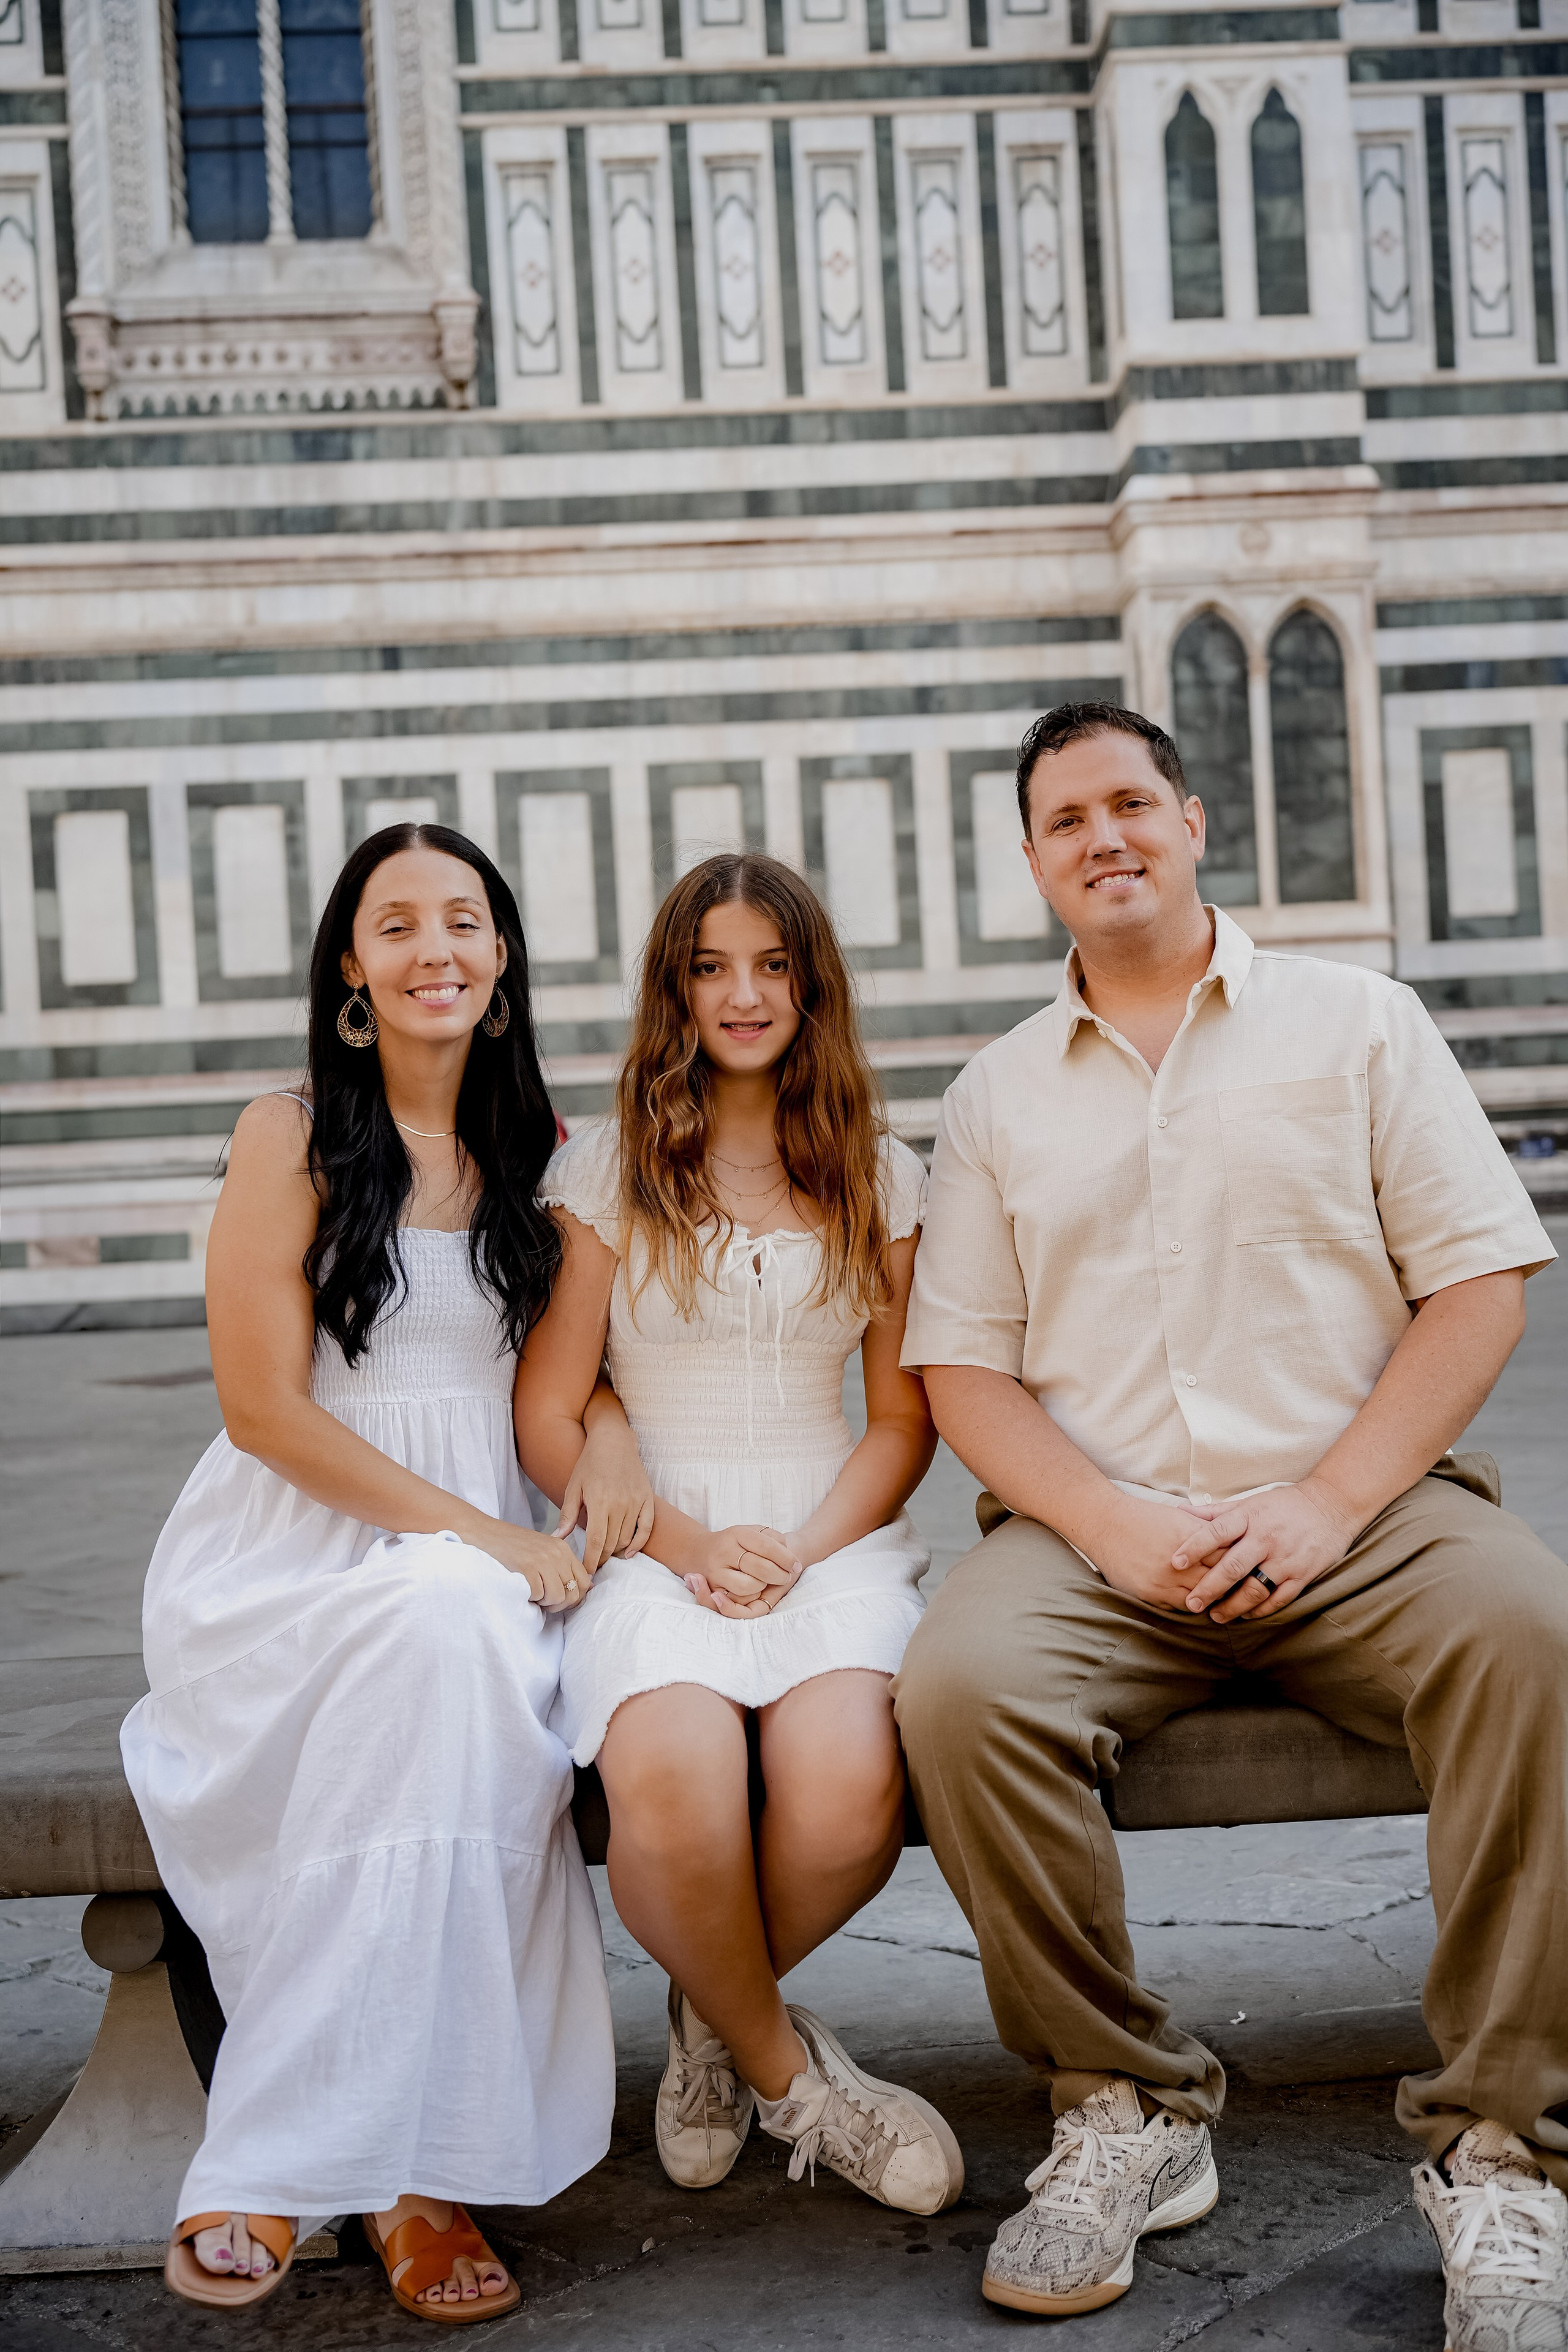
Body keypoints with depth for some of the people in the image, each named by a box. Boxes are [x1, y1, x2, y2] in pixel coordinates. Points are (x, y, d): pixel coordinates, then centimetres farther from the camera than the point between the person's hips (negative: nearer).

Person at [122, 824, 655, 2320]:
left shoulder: (537, 1150, 13)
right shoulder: (290, 1136, -1)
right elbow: (266, 1408, -8)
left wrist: (610, 1423, -3)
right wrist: (480, 1539, -14)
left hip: (481, 1562, 3)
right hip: (289, 1555, -3)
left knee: (463, 1663, -32)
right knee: (444, 1632, -36)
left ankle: (278, 2168, -21)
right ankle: (406, 2168, -27)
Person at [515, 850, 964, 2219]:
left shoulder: (883, 1179, 13)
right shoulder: (606, 1170, 8)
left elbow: (904, 1417, 12)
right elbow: (549, 1415, 4)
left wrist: (805, 1547, -7)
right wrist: (686, 1544, -10)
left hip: (836, 1541, 2)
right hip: (655, 1549, -1)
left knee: (847, 1795, -30)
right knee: (673, 1786, -33)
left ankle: (716, 2019, 6)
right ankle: (784, 2069, 0)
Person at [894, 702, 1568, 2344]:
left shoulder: (1358, 1022, 12)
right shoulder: (995, 1097, 16)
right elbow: (962, 1372, 9)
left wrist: (1329, 1502, -10)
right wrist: (1110, 1525, -10)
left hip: (1361, 1508, -1)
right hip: (1101, 1532, 1)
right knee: (959, 1685, -29)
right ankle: (1127, 2108, -8)